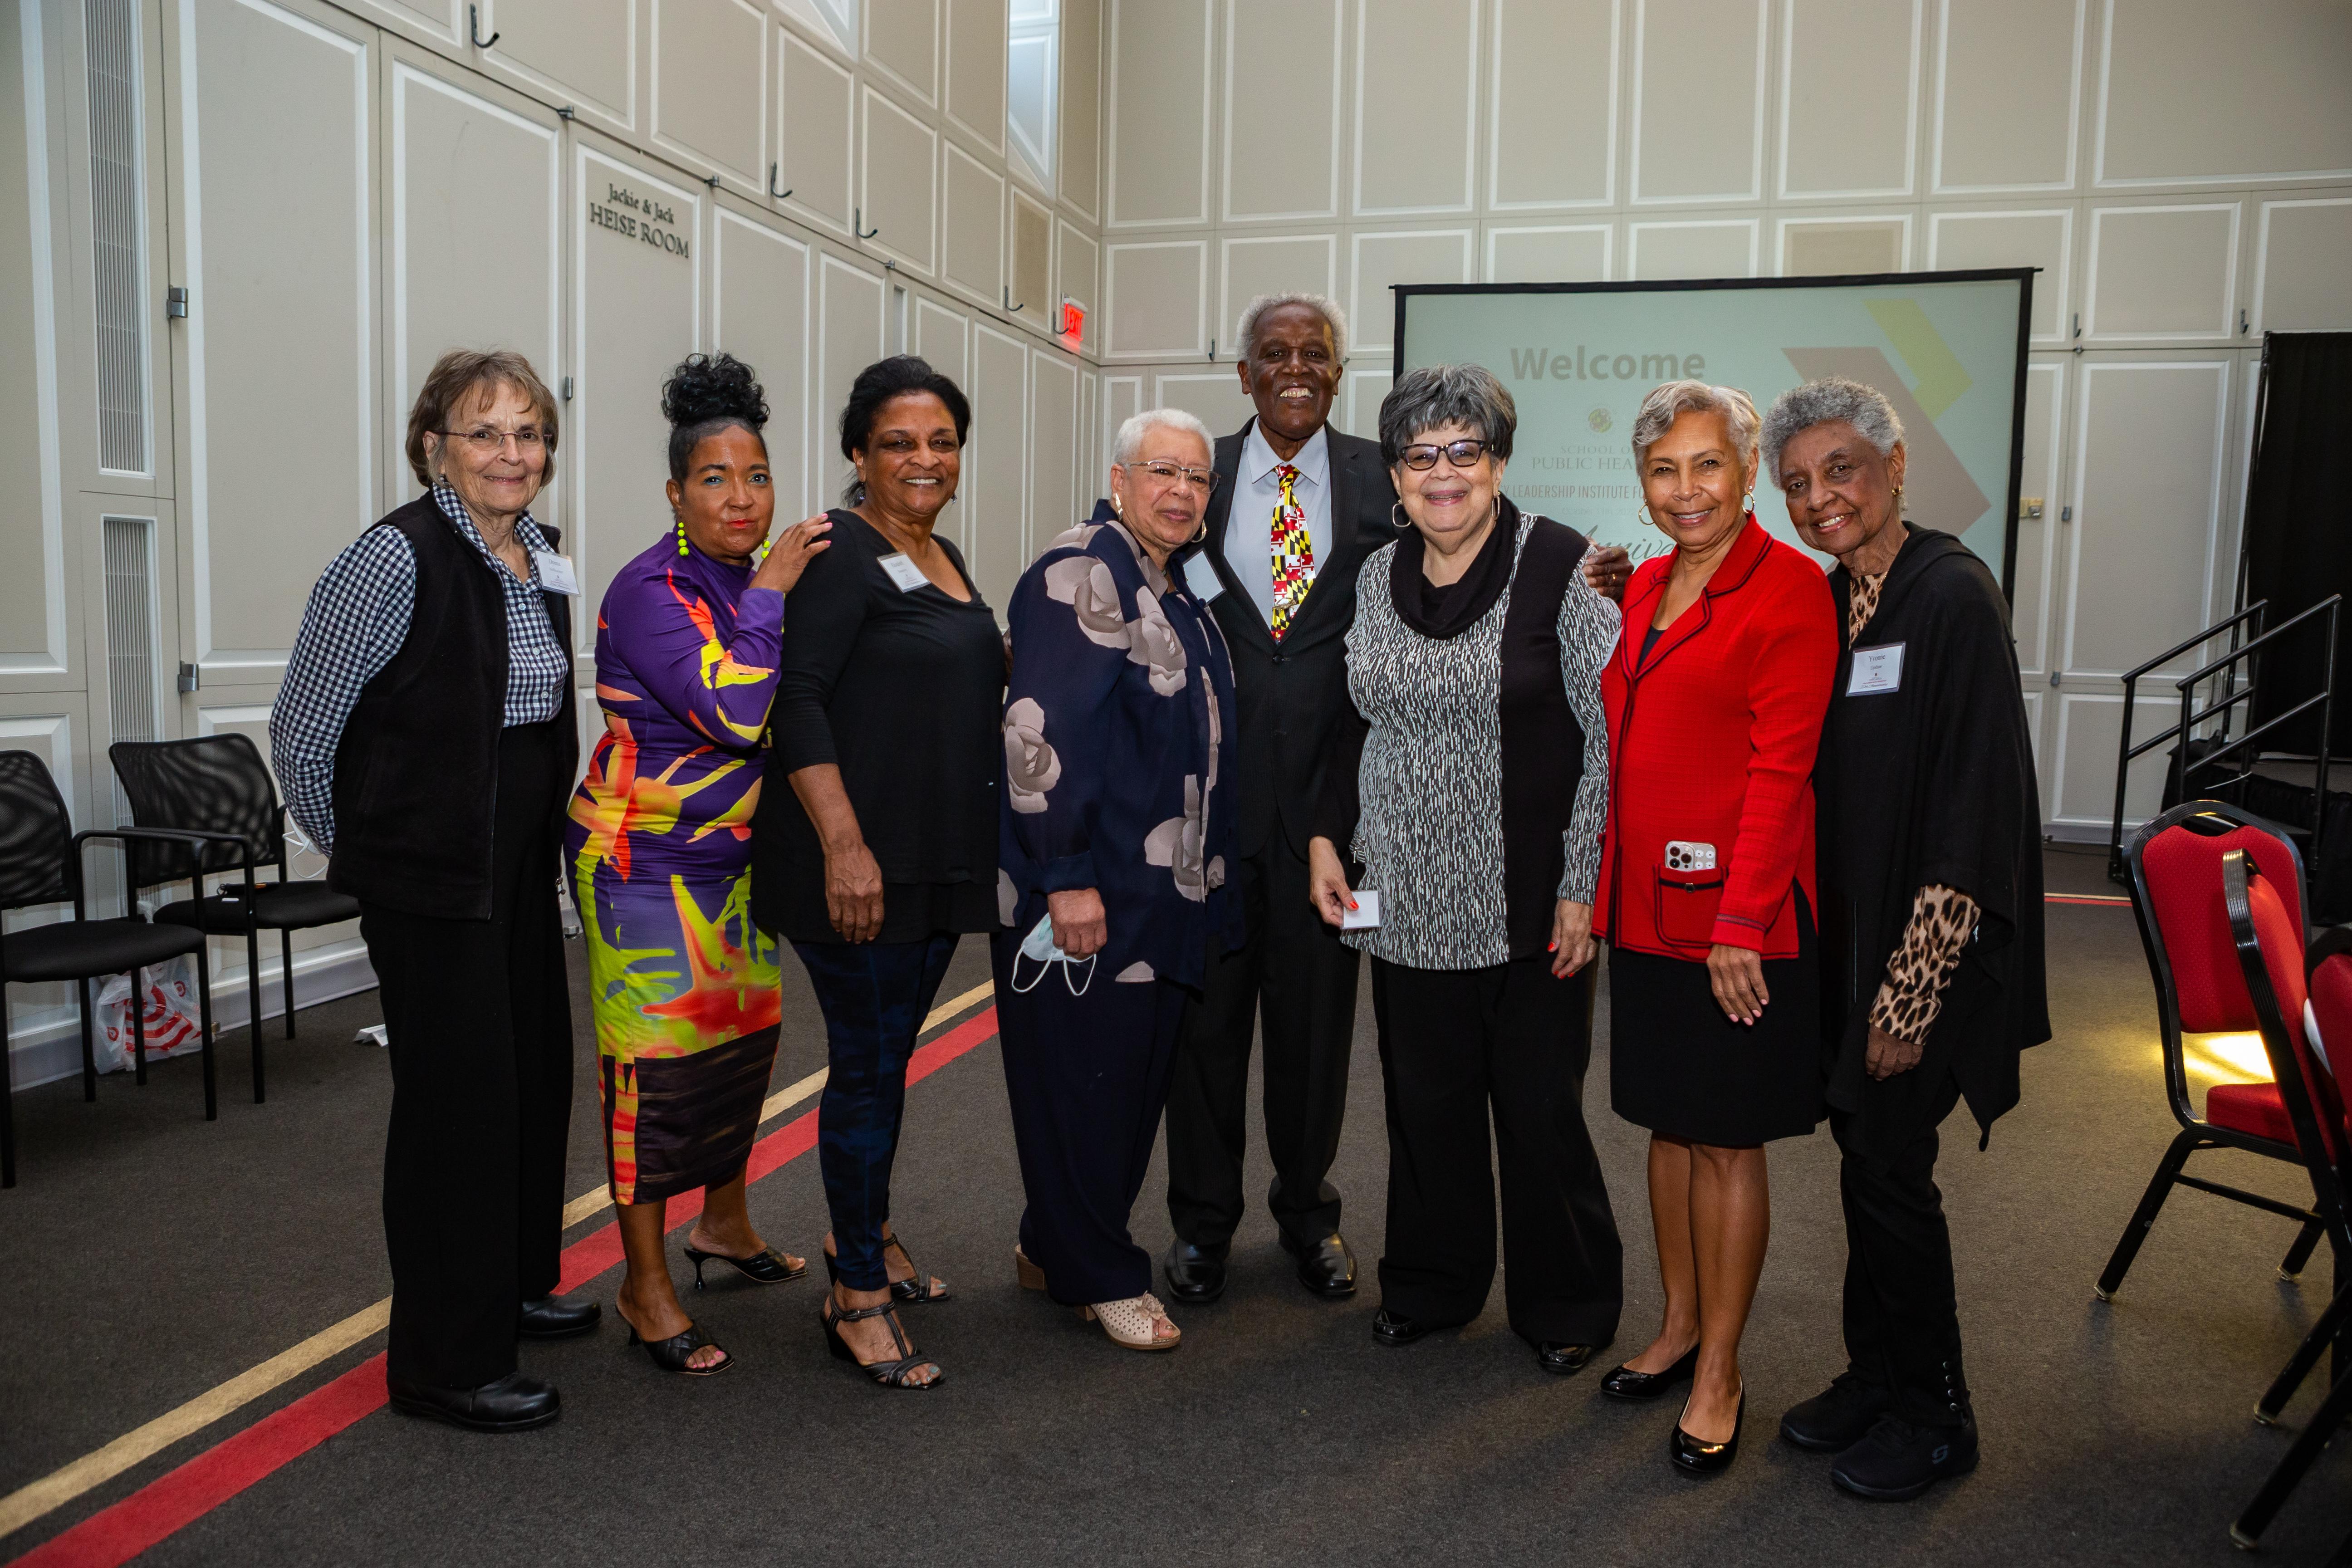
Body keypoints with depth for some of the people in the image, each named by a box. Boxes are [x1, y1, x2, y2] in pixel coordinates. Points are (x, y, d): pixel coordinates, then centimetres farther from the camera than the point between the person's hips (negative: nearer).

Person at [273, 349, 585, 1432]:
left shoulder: (540, 560, 8)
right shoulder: (396, 559, -16)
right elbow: (300, 732, -11)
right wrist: (361, 851, 0)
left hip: (521, 862, 8)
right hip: (431, 875, -8)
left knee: (536, 1070, 16)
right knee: (458, 1093, -2)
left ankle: (513, 1285, 36)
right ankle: (444, 1363, 13)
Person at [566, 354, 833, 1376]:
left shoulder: (753, 583, 8)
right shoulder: (652, 590, -17)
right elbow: (733, 713, -28)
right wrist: (769, 594, -21)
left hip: (736, 857, 8)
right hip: (647, 861, -8)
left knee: (745, 1034, 16)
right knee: (656, 1059, -3)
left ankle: (725, 1224, 36)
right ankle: (646, 1287, 10)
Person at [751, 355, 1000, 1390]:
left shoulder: (941, 556, 15)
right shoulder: (841, 551, -12)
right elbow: (798, 700, -19)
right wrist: (844, 845, -24)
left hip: (940, 861, 8)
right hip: (860, 864, -8)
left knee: (891, 1053, 18)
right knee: (868, 1062, -1)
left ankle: (867, 1234, 36)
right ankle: (856, 1296, 11)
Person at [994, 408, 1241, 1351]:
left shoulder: (1181, 588, 15)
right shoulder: (1081, 575, -13)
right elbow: (1041, 733, -21)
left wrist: (1208, 880, 21)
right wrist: (1066, 879, -23)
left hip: (1168, 892, 9)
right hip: (1085, 894, -9)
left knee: (1138, 1077, 15)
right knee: (1084, 1079, 2)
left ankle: (1054, 1248, 31)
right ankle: (1097, 1277, 18)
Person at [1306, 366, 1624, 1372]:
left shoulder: (1561, 567, -8)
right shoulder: (1378, 575, 7)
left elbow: (1609, 734, -8)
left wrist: (1583, 886, -12)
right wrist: (1326, 838, 8)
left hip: (1528, 903, -4)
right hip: (1407, 900, 4)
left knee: (1539, 1103, 8)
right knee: (1425, 1099, 13)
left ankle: (1566, 1307, 30)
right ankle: (1429, 1286, 34)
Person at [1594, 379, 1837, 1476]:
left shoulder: (1788, 587, -10)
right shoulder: (1646, 586, 11)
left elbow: (1781, 765, -15)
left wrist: (1740, 922, -18)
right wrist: (1598, 887, 10)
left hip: (1736, 912, -7)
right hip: (1645, 899, 7)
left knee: (1728, 1142, 5)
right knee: (1667, 1124, 16)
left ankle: (1720, 1374, 19)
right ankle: (1678, 1329, 32)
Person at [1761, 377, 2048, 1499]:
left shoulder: (1953, 596, -16)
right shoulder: (1822, 604, 6)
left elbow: (1974, 807, -19)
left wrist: (1910, 989, -18)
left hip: (1924, 947, -6)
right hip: (1845, 935, 6)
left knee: (1888, 1167, 2)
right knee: (1865, 1156, 15)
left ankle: (1932, 1416, 23)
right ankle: (1876, 1377, 32)